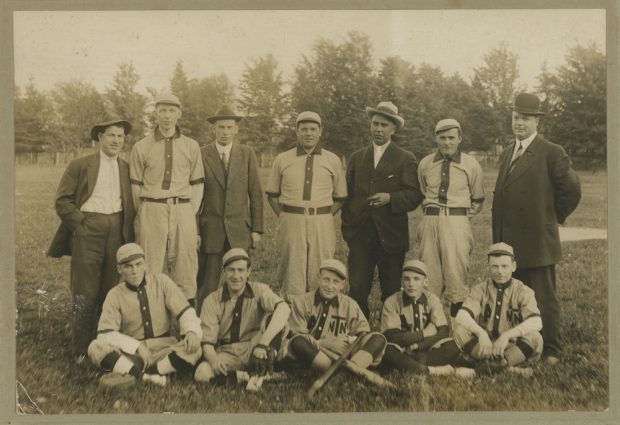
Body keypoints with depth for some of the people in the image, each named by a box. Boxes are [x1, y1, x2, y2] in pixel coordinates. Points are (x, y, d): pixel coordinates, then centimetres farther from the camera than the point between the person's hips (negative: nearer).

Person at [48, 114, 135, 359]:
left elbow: (131, 203, 15)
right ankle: (81, 351, 10)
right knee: (85, 293, -1)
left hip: (117, 233, 3)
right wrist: (80, 223, -8)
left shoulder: (127, 169, 13)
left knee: (111, 291, 8)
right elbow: (62, 201, 0)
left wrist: (127, 229, 2)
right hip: (88, 231, -3)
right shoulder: (79, 166, 3)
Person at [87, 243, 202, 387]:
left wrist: (192, 331, -25)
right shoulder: (115, 295, -2)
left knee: (194, 348, -28)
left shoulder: (161, 282, 0)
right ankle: (151, 376, -32)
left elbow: (185, 311, -3)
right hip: (131, 353, 0)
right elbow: (106, 333, -12)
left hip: (164, 349, 1)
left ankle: (134, 374, -28)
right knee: (95, 348, -26)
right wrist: (137, 346, -25)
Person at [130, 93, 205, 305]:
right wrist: (144, 215, 4)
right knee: (150, 270, -2)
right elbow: (135, 186, 9)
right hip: (151, 211, -1)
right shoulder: (141, 147, 8)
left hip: (183, 211, 1)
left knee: (185, 267, 0)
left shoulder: (191, 147, 11)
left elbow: (197, 184, 12)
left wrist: (191, 214, 4)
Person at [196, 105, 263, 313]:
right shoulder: (201, 154, 1)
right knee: (207, 285, 1)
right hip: (210, 230, -1)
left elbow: (256, 193, 6)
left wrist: (257, 229, 1)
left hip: (240, 231, 1)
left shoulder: (247, 154, 5)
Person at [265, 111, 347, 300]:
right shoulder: (282, 159, 9)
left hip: (322, 224, 0)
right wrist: (284, 218, 3)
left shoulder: (333, 160, 8)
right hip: (291, 222, 0)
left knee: (319, 276, 1)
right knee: (292, 273, 1)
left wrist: (323, 218, 2)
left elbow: (340, 197, 12)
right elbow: (272, 194, 13)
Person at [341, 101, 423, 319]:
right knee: (357, 289, -2)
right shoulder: (356, 158, 15)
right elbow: (347, 193, 16)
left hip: (390, 235, -2)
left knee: (391, 292, 5)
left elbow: (414, 196, -3)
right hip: (359, 234, 2)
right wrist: (347, 226, 7)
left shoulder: (406, 159, 5)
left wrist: (390, 198, -19)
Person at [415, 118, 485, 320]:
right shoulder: (425, 164, 8)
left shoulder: (471, 165, 2)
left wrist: (463, 216, 4)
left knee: (456, 276, -4)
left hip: (457, 222, -2)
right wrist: (429, 212, 10)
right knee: (429, 276, 4)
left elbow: (478, 200, 12)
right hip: (430, 221, 2)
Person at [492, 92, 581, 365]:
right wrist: (498, 240, 13)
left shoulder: (552, 153, -7)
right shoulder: (506, 154, 14)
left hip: (538, 241, -6)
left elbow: (572, 190, -7)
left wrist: (555, 217, 2)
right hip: (509, 243, 6)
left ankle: (551, 351, 15)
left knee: (544, 299, 2)